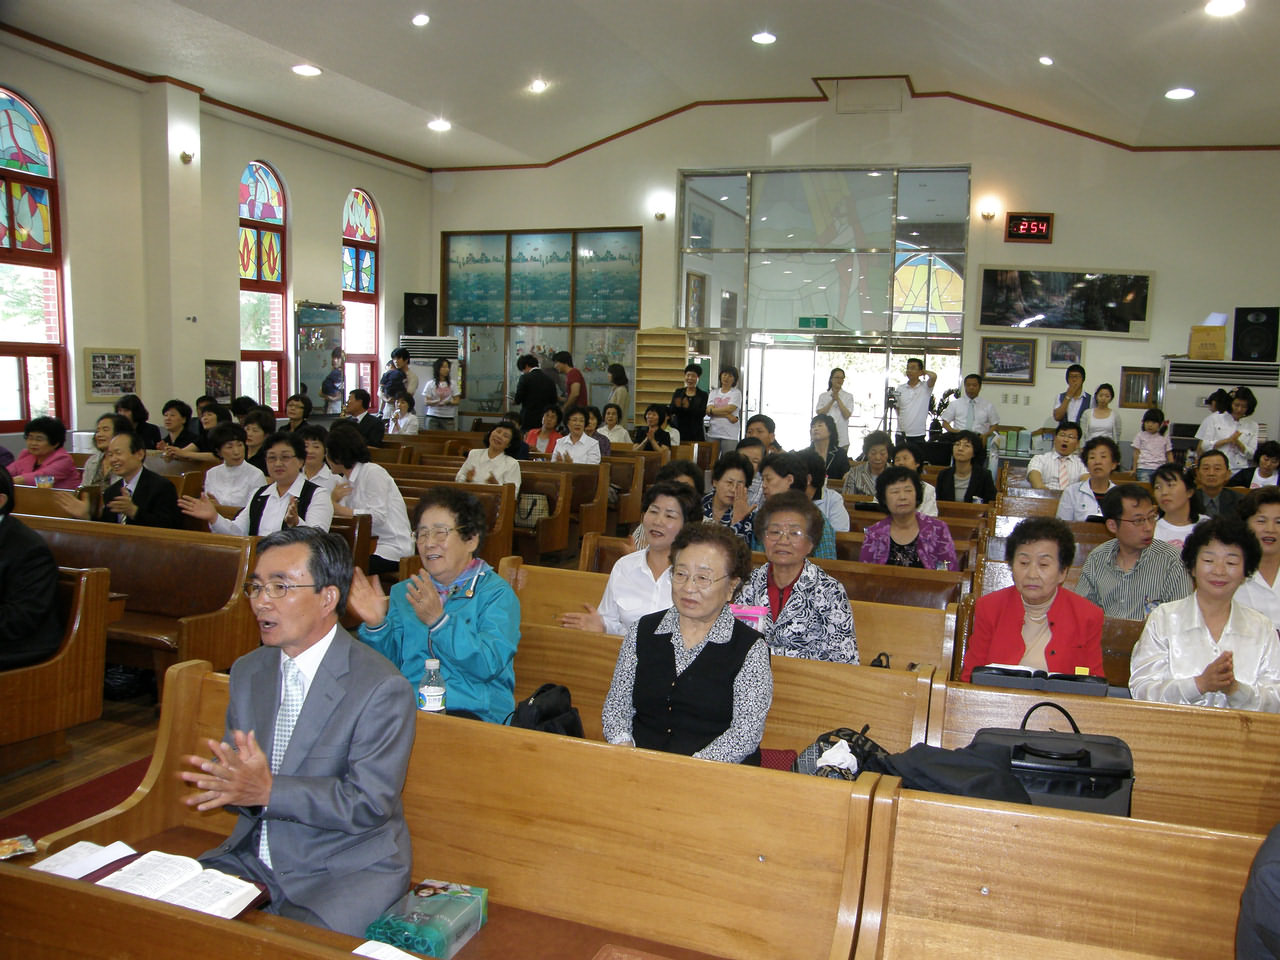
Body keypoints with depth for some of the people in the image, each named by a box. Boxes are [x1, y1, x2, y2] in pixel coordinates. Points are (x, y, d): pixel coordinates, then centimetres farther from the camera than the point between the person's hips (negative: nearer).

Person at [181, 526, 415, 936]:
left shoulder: (383, 688, -16)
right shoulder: (247, 672, 7)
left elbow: (368, 805, -19)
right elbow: (231, 772, 8)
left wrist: (268, 790, -27)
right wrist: (235, 781, -17)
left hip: (345, 872, -6)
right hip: (253, 857, 6)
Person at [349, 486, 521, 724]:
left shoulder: (496, 593, 6)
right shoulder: (403, 593, 23)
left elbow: (489, 666, -8)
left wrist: (438, 621, -17)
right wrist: (376, 626, 0)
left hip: (471, 711, -5)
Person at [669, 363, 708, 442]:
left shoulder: (703, 394, 5)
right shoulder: (678, 392, 11)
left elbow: (702, 413, -9)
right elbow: (671, 410, 2)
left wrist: (689, 407, -24)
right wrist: (676, 406, -21)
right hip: (679, 429, 1)